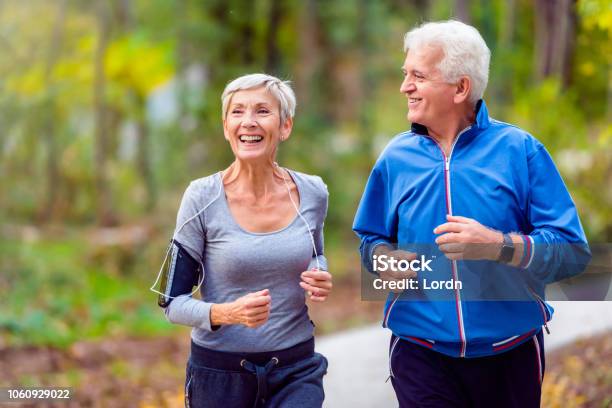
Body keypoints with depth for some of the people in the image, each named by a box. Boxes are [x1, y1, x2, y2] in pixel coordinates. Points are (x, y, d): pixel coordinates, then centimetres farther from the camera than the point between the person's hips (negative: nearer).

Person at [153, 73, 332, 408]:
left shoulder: (312, 193, -2)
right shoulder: (203, 198, -11)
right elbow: (173, 302, -7)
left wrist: (319, 280, -4)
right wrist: (229, 313, -25)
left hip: (297, 368, 2)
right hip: (219, 372, -1)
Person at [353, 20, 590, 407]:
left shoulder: (520, 150, -7)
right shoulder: (396, 157, 3)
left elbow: (573, 251, -12)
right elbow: (371, 240, 14)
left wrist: (498, 245, -27)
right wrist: (383, 257, -9)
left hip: (510, 356, -1)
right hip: (420, 353, 1)